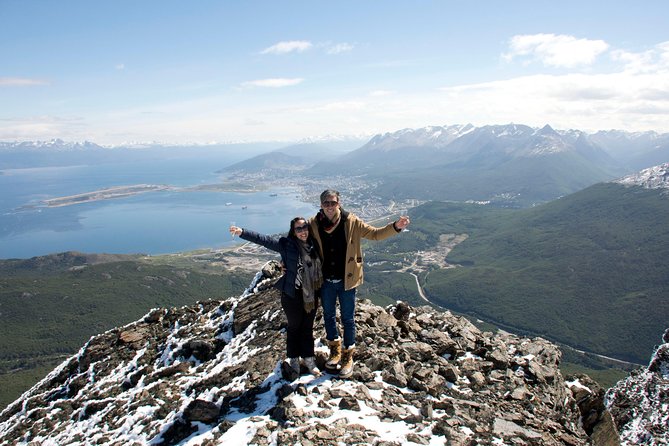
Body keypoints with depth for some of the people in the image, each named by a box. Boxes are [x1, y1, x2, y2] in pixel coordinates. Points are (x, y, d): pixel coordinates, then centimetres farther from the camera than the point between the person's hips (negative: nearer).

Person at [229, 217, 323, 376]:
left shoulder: (313, 244, 2)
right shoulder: (286, 244, -9)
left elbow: (319, 266, 16)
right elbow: (263, 239, -18)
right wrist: (242, 232, -28)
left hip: (311, 295, 3)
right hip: (293, 295, -3)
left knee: (307, 327, 15)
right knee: (294, 327, 12)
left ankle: (308, 359, 29)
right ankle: (294, 360, 29)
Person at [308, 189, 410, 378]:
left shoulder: (351, 222, -12)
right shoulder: (314, 224, -8)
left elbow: (375, 234, -5)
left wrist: (395, 227, -21)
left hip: (346, 281, -2)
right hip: (326, 281, 2)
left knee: (348, 319, 10)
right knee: (329, 316, 19)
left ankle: (347, 357, 29)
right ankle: (335, 351, 41)